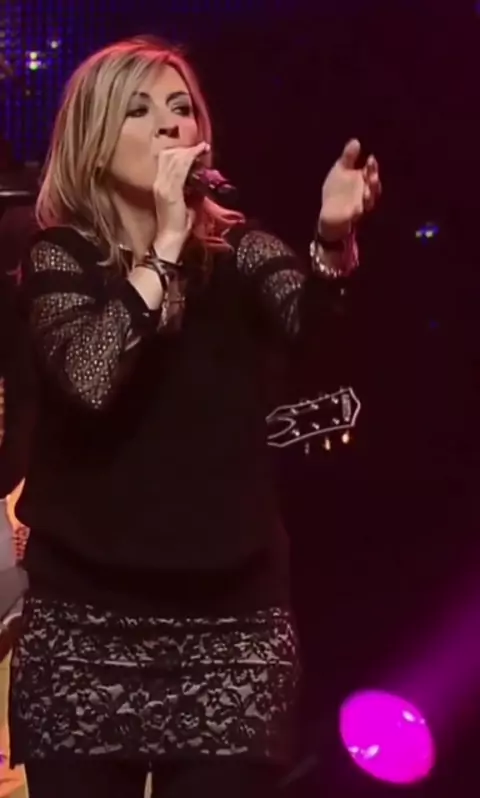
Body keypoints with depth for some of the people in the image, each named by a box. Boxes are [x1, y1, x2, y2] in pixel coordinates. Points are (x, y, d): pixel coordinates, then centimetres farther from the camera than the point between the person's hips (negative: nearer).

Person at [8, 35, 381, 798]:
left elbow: (308, 314, -17)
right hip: (88, 620, -1)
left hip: (231, 615, 2)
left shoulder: (238, 249, 5)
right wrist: (166, 244, -19)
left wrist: (334, 237, -36)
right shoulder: (59, 256, -1)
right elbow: (88, 379, -19)